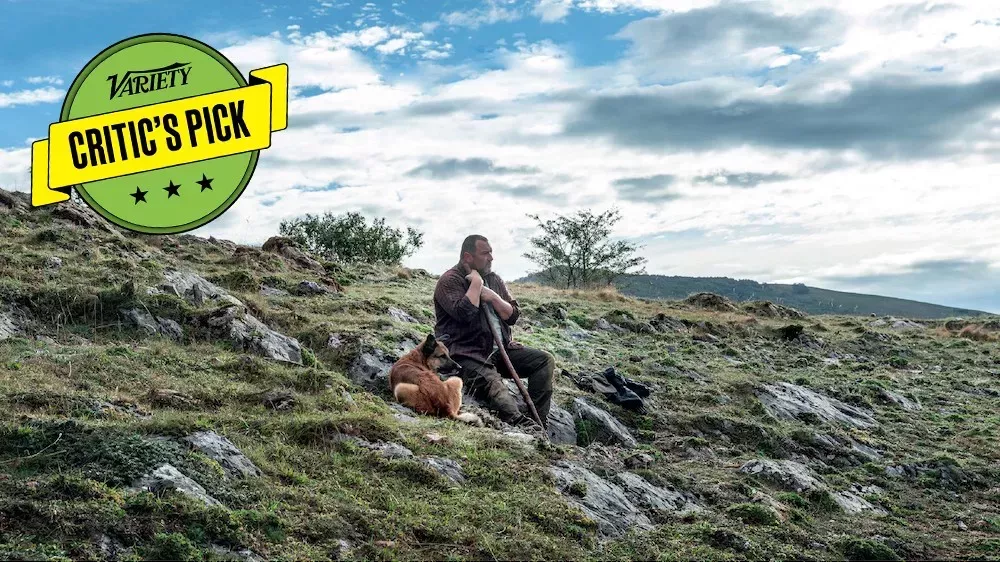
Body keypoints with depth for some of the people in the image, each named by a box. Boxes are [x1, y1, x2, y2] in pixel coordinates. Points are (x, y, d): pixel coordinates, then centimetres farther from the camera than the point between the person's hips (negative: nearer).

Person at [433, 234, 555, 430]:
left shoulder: (493, 279, 18)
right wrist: (476, 281, -11)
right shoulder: (449, 281, -4)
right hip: (466, 353, -7)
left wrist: (493, 298, -5)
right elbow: (465, 313, -22)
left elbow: (513, 315, 12)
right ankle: (523, 425, -59)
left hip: (500, 349, 8)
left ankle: (538, 425, -17)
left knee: (545, 360, -7)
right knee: (491, 383, -36)